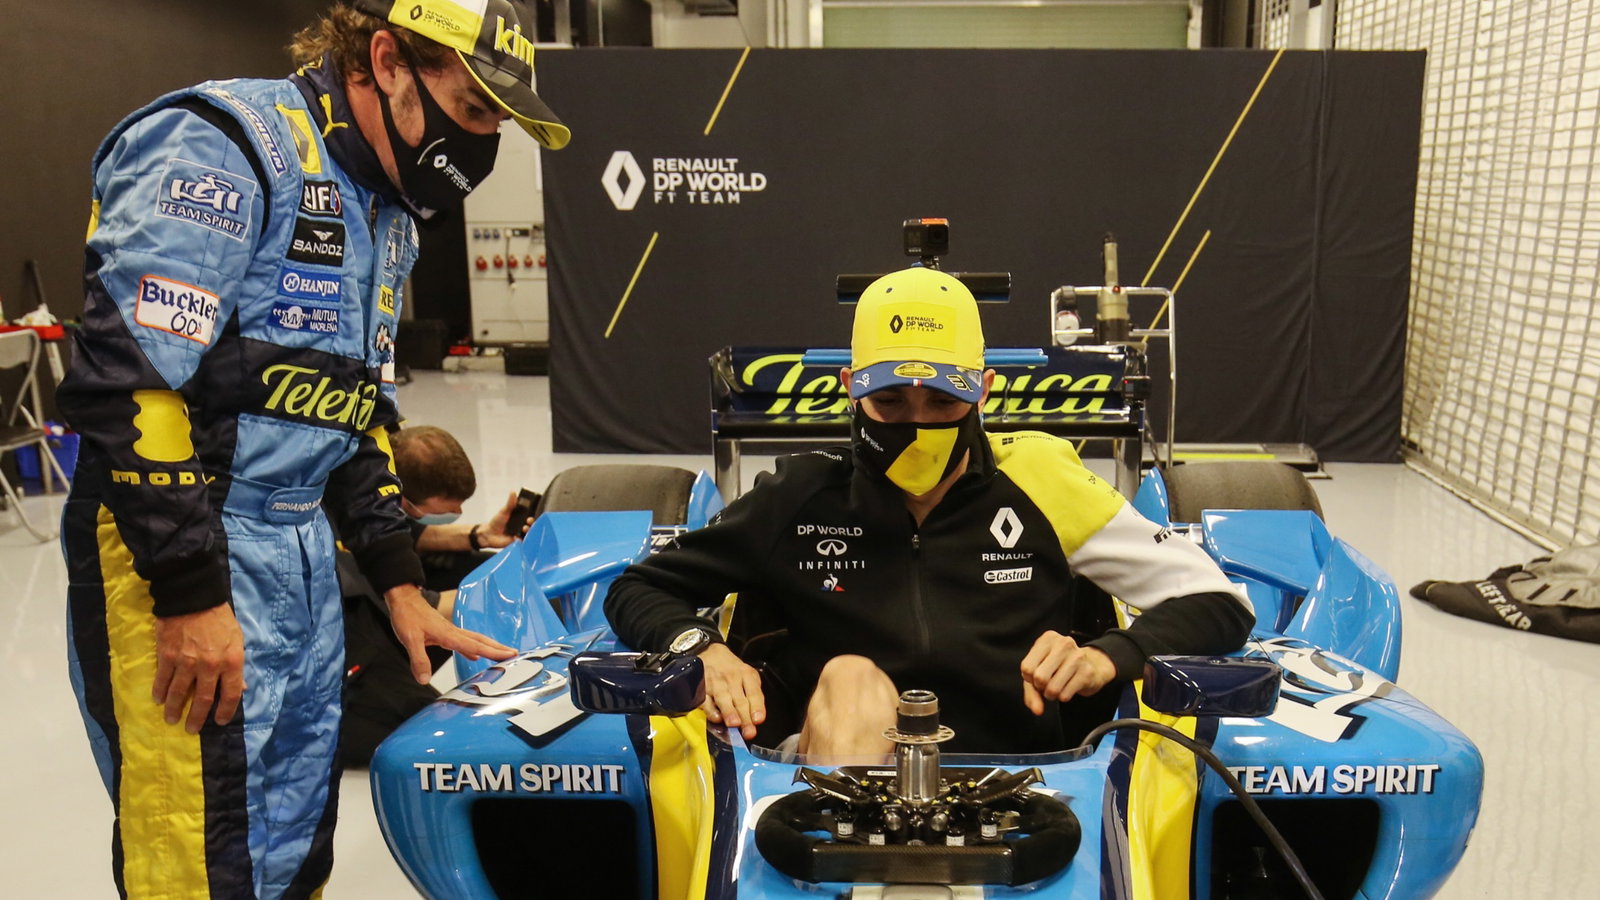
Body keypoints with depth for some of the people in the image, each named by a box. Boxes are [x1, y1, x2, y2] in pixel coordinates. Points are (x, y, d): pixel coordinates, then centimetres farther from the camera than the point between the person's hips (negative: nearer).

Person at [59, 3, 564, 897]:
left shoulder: (385, 211, 14)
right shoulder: (225, 145, -14)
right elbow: (126, 382, -21)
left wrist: (400, 582, 12)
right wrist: (191, 595, -20)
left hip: (304, 556, 9)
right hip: (174, 557, -8)